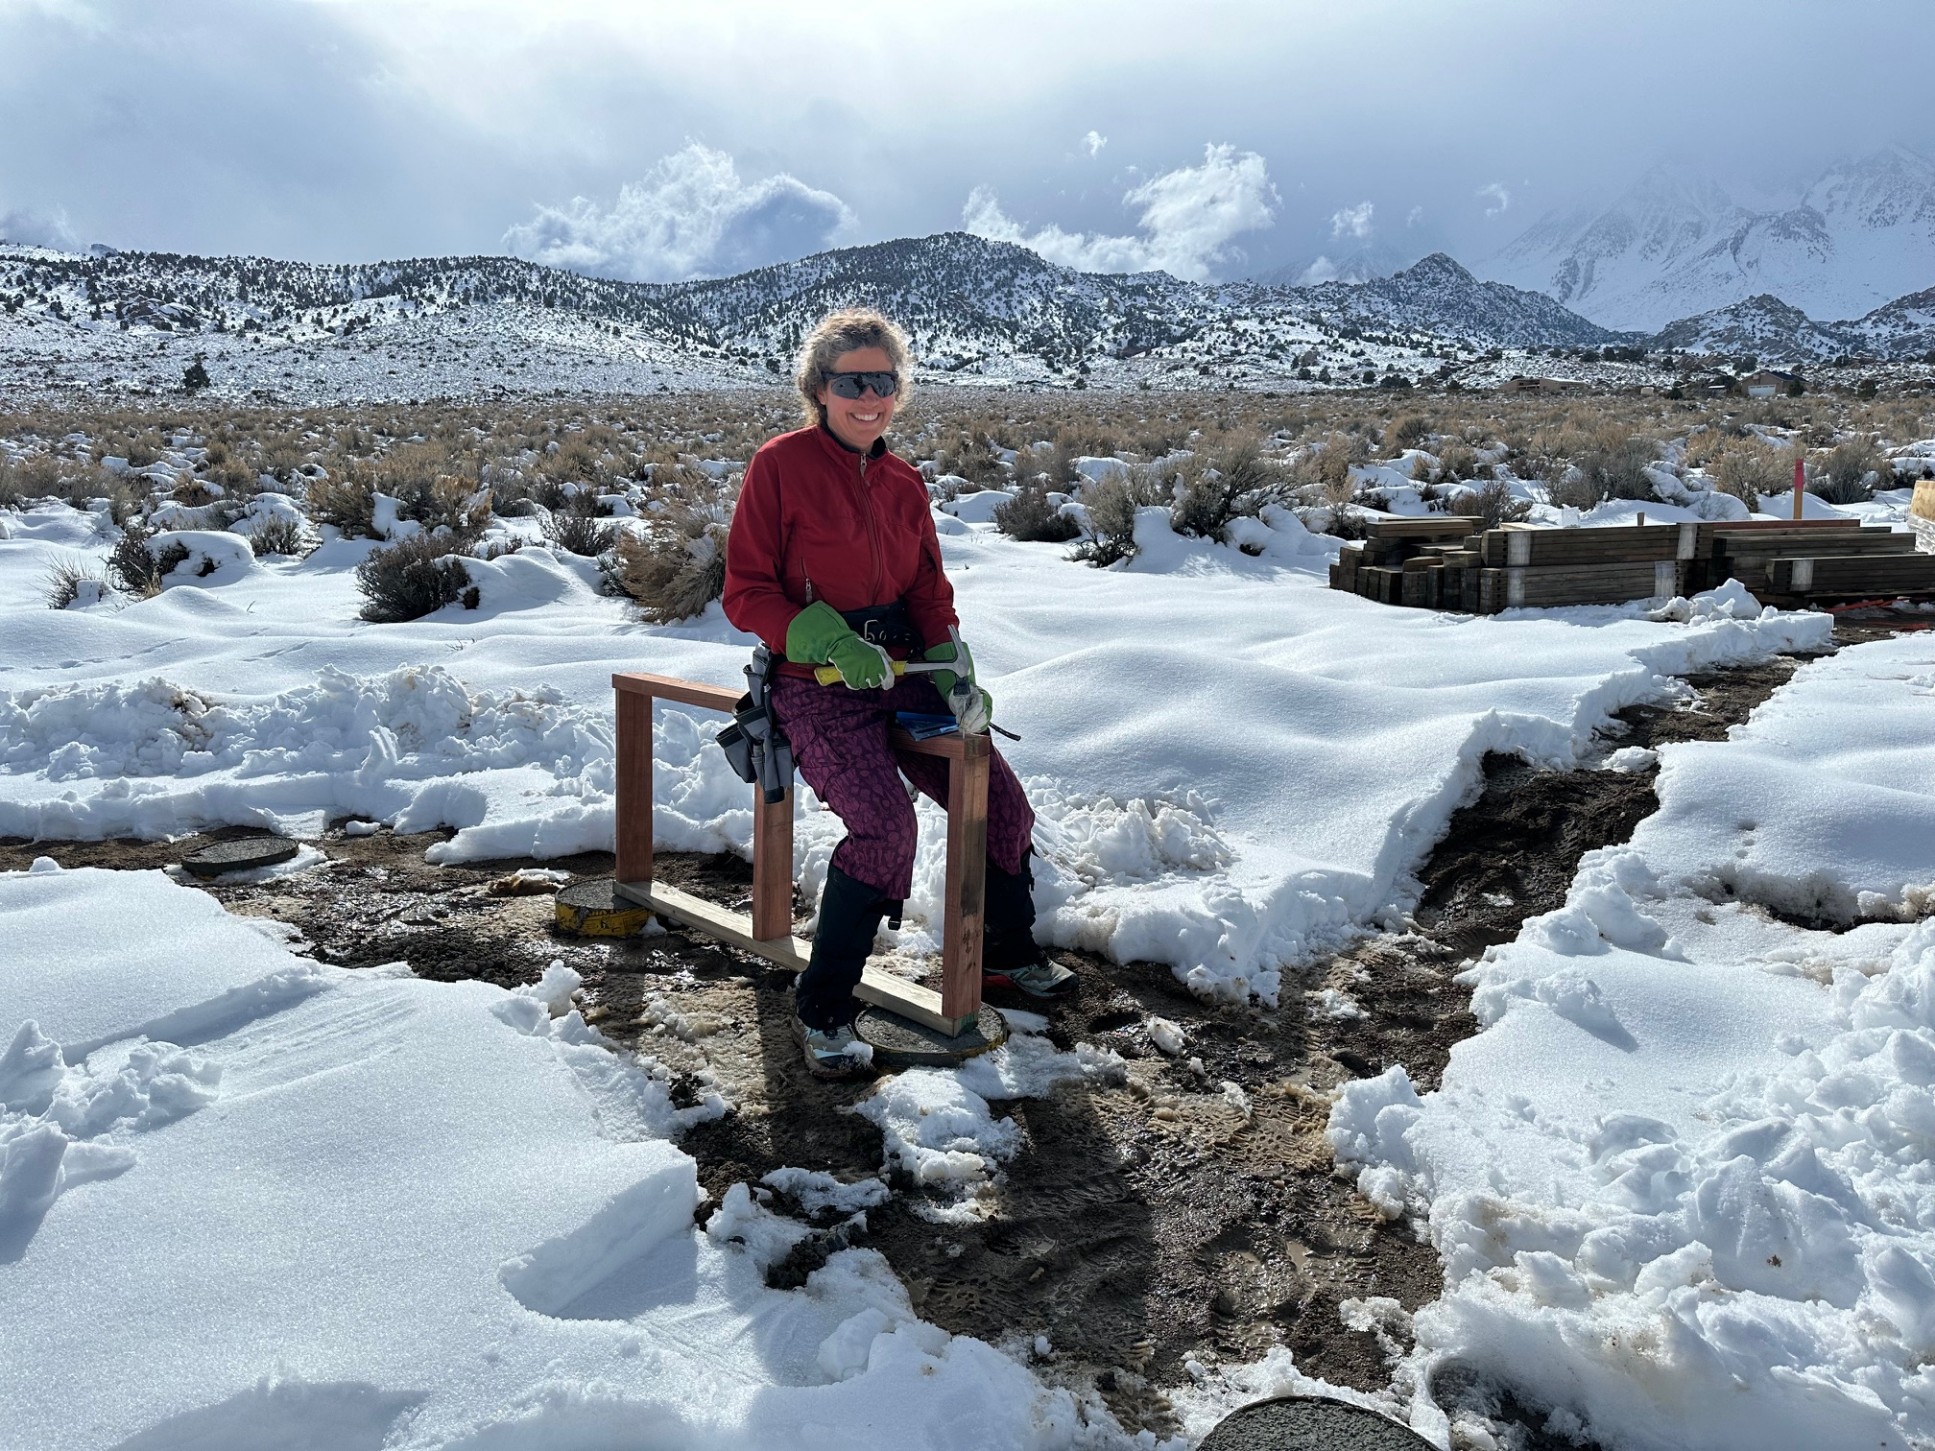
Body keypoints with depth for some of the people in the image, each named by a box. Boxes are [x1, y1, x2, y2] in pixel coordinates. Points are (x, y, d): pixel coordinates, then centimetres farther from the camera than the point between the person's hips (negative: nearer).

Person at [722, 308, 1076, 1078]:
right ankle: (822, 1008, -10)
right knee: (885, 826, -26)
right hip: (817, 687, -6)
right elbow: (747, 592, -9)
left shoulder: (904, 483, 10)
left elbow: (929, 589, 14)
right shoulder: (780, 465, -8)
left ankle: (1005, 950, 28)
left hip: (900, 674, 6)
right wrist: (834, 642, -22)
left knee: (999, 796, 1)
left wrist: (951, 667, -5)